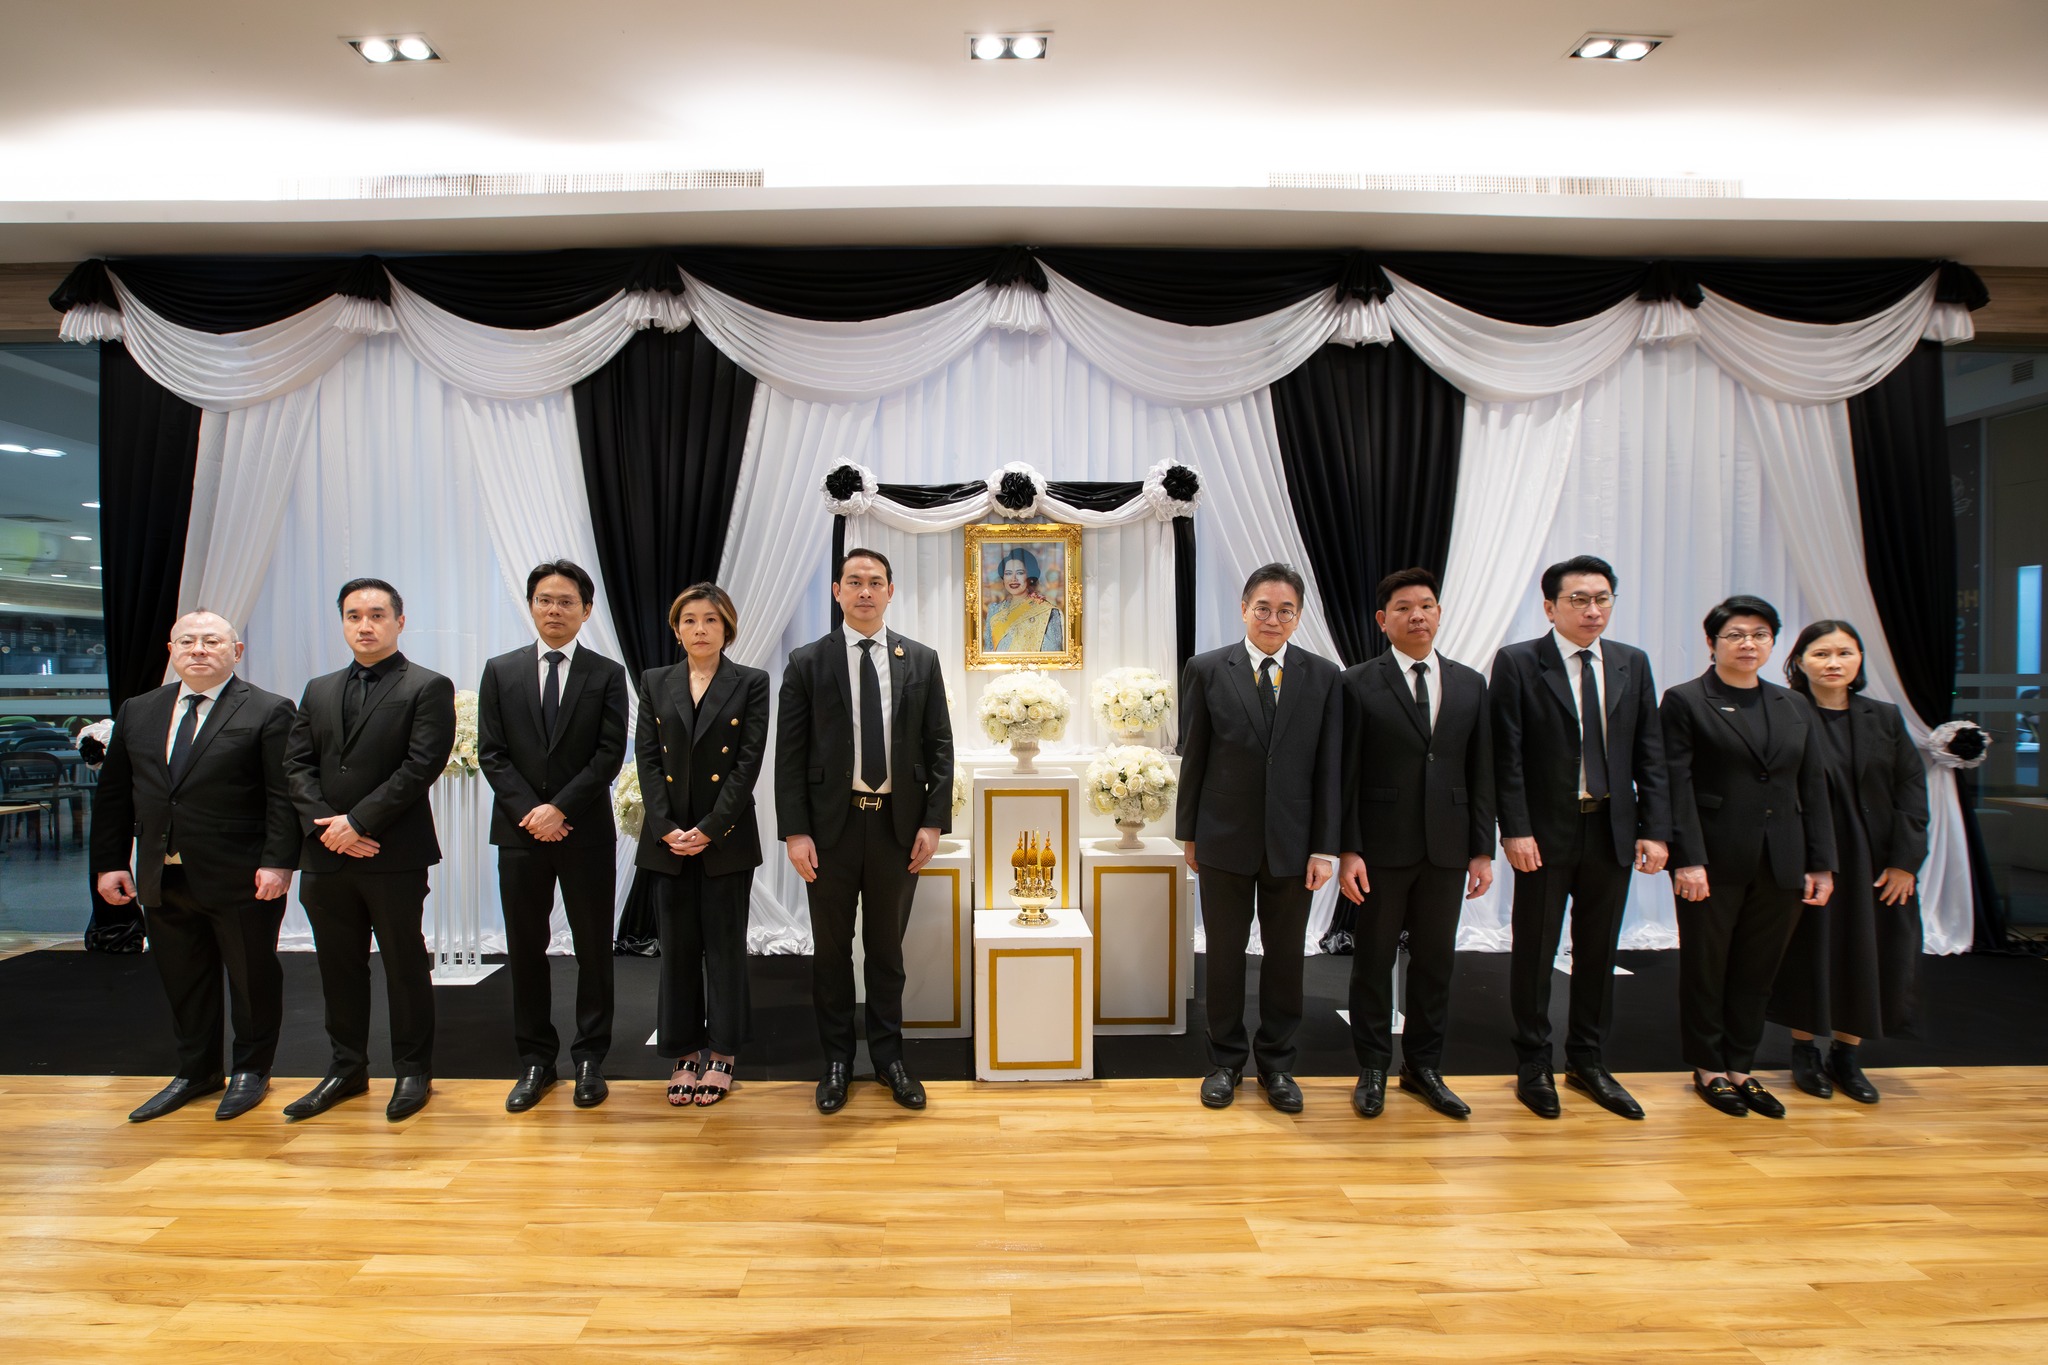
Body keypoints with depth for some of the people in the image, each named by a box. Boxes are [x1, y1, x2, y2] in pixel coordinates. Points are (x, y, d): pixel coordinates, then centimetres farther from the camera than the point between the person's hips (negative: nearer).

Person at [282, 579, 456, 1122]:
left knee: (405, 965, 4)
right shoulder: (319, 691, 15)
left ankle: (413, 1072, 17)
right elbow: (297, 765, 8)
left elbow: (419, 767, -13)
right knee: (339, 966, 14)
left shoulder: (428, 688, -4)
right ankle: (347, 1067, 28)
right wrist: (325, 825, -7)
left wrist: (357, 822, -15)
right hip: (326, 855, 6)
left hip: (395, 856, -5)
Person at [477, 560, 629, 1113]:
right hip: (520, 832, 2)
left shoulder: (607, 674, 2)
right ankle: (536, 1061, 21)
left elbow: (609, 755, -6)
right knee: (525, 950, 8)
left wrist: (560, 809, -14)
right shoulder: (501, 671, 8)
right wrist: (529, 811, -10)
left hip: (587, 833, -2)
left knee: (594, 949, 5)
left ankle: (590, 1059, 17)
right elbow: (491, 753, 2)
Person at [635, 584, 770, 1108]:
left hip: (726, 838, -2)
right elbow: (647, 758, 3)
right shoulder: (655, 683, 8)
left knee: (725, 945, 5)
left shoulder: (751, 683, 0)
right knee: (678, 946, 8)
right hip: (668, 838, 3)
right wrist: (666, 828, -9)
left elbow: (749, 762, -7)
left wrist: (709, 829, -13)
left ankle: (721, 1053, 17)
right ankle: (684, 1053, 20)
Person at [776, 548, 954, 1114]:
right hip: (831, 825, -1)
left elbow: (939, 746, 3)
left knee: (887, 948, 13)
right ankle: (837, 1059, 26)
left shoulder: (921, 661, 3)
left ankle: (888, 1056, 27)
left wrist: (933, 822, -4)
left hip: (898, 826, 1)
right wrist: (795, 831, -9)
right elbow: (789, 754, -3)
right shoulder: (807, 662, -1)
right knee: (831, 949, 11)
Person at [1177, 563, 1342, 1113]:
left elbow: (1328, 768, 0)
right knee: (1225, 953, 11)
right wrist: (1189, 834, 2)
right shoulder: (1206, 670, -2)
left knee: (1286, 955, 12)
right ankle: (1226, 1060, 28)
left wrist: (1324, 847, -4)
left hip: (1292, 841, 1)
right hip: (1225, 840, -1)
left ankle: (1276, 1062, 29)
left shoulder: (1323, 676, 1)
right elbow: (1192, 758, 1)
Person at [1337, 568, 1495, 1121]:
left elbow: (1481, 774, 8)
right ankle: (1372, 1070, 22)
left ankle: (1424, 1067, 27)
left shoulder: (1470, 684, 8)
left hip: (1446, 848, 4)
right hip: (1383, 848, -3)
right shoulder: (1359, 684, -4)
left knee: (1435, 961, 12)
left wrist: (1483, 850, 3)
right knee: (1374, 961, 8)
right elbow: (1346, 775, -6)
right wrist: (1347, 850, -11)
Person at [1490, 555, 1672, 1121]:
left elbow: (1650, 756, 6)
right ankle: (1533, 1065, 21)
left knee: (1599, 952, 14)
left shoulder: (1632, 664, 7)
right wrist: (1515, 830, -15)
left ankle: (1588, 1061, 29)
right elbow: (1507, 757, -9)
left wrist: (1655, 830, -1)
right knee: (1535, 951, 7)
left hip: (1613, 832, 4)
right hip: (1546, 833, -4)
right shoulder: (1518, 663, -5)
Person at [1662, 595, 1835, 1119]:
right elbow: (1678, 786, -9)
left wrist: (1821, 864, 5)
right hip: (1714, 860, -4)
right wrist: (1688, 859, -16)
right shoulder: (1685, 701, -3)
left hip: (1780, 863, 5)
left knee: (1758, 971, 10)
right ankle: (1708, 1069, 21)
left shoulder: (1793, 707, 12)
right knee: (1706, 967, 7)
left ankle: (1740, 1068, 22)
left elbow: (1814, 788, 11)